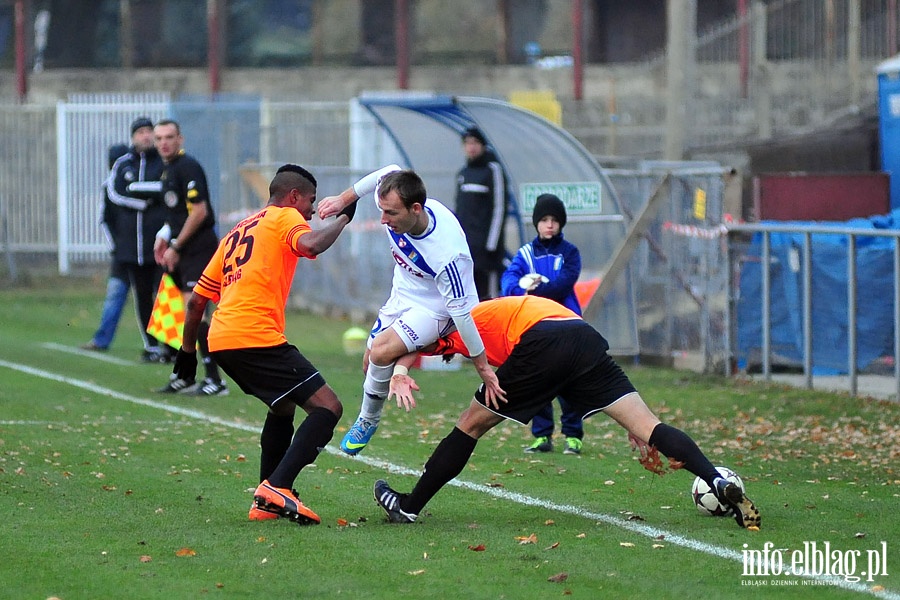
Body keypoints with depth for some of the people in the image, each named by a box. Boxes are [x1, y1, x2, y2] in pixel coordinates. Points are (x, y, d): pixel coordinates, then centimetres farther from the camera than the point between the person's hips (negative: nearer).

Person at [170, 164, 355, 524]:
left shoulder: (237, 232, 28)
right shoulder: (284, 217, 5)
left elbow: (197, 300, 27)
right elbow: (310, 245, -19)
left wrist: (188, 352, 33)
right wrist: (343, 218, -4)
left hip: (220, 340, 9)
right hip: (256, 338, -9)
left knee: (284, 407, 29)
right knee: (327, 407, -9)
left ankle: (265, 503, 24)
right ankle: (277, 488, -23)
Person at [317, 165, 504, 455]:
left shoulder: (448, 254, -39)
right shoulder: (392, 201, -23)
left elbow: (461, 312, -29)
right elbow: (387, 173, 2)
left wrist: (482, 367, -20)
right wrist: (343, 200, 8)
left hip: (434, 308, -7)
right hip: (401, 297, 7)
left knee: (381, 351, -26)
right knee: (371, 365, 12)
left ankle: (367, 419, -2)